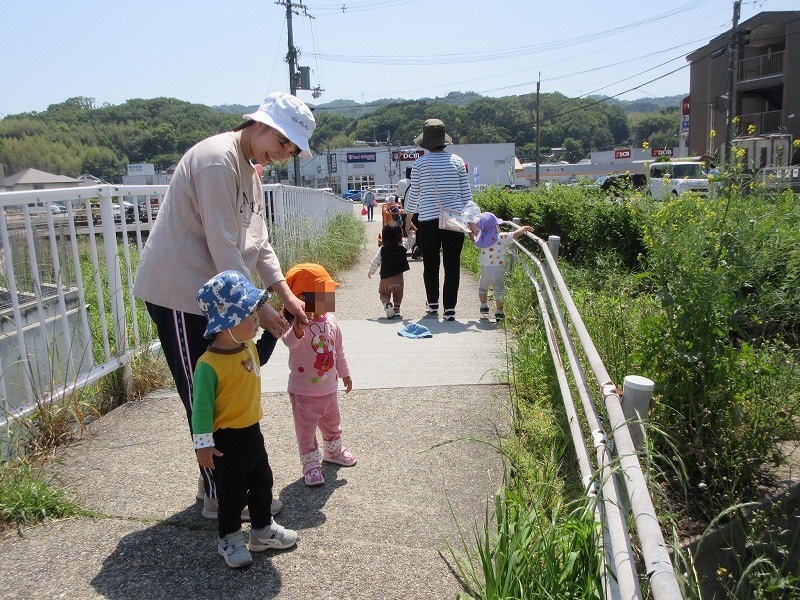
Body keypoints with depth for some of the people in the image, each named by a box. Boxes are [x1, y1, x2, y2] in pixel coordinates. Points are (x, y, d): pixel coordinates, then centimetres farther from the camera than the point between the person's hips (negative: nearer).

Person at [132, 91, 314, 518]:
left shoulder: (250, 170, 13)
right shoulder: (217, 160, -18)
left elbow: (257, 242, 11)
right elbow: (223, 247, -23)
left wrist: (285, 295, -1)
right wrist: (257, 308, -19)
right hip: (180, 293, -10)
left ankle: (221, 483, 29)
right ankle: (218, 497, 14)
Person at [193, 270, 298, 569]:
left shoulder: (248, 346, -1)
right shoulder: (209, 364, -26)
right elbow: (201, 405, -20)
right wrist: (203, 443, -17)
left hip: (252, 432, 8)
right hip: (226, 440, -8)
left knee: (262, 482, 20)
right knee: (232, 492, 9)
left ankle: (263, 530, 39)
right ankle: (228, 538, 32)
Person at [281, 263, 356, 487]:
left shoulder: (330, 321, -2)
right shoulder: (299, 324, -25)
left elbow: (338, 350, 10)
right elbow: (290, 342, -48)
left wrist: (344, 373, 17)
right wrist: (297, 330, -69)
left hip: (329, 388, 7)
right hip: (304, 392, -7)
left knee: (332, 423, 26)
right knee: (306, 430, 8)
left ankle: (334, 451, 49)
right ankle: (311, 464, 24)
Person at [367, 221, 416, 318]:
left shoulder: (382, 250, -10)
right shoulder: (403, 248, -11)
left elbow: (375, 263, -4)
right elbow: (411, 241, 6)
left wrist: (370, 272, 12)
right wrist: (412, 232, 22)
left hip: (385, 279, -1)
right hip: (398, 278, 1)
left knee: (383, 294, 15)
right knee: (398, 295, 22)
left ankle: (387, 303, -11)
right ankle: (396, 309, 20)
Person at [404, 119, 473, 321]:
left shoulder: (420, 163, -3)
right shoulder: (457, 161, 3)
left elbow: (414, 195, 2)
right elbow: (466, 194, 5)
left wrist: (408, 219, 15)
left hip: (428, 220, -1)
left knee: (431, 264, 13)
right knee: (452, 264, 5)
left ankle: (433, 303, 28)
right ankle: (449, 308, 3)